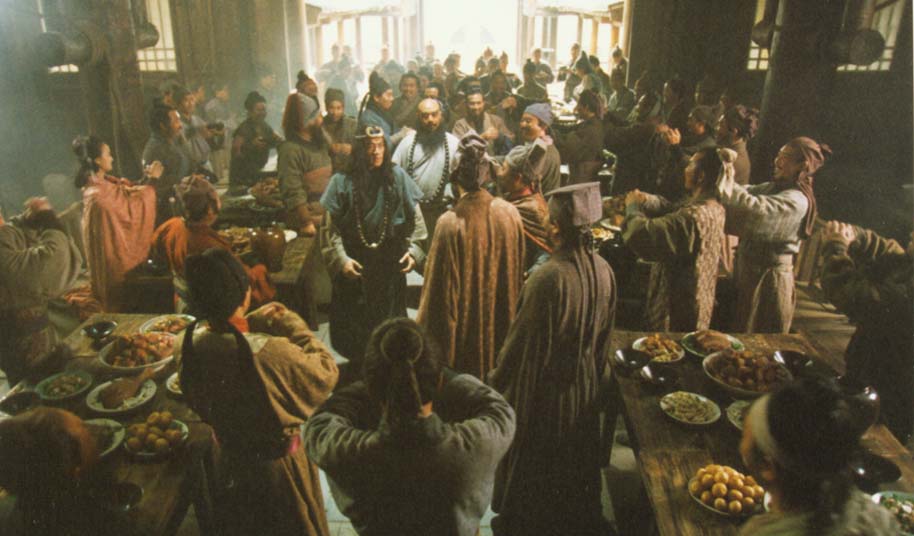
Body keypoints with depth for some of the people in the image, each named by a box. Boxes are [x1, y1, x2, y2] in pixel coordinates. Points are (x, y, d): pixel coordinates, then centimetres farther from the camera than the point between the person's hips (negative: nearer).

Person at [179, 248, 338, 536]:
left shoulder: (190, 343, -21)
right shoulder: (271, 352, -39)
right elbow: (326, 374, -22)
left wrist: (253, 322, -4)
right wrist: (293, 324, -15)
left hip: (229, 460, 5)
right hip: (278, 463, -5)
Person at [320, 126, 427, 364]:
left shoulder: (397, 177, -2)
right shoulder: (343, 182, -6)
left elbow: (414, 217, 3)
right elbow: (330, 227, -5)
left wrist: (414, 250, -6)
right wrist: (341, 259, -13)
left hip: (391, 262, 1)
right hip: (356, 263, -1)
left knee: (389, 315, 11)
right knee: (356, 320, 7)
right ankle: (359, 364, 28)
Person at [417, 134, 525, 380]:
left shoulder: (451, 223, -23)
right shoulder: (510, 213, -9)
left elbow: (441, 287, -17)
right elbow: (518, 271, 2)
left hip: (463, 327, -4)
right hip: (502, 321, 5)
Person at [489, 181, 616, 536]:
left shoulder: (549, 277, -30)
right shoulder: (604, 271, -10)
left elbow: (522, 341, -20)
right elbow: (604, 334, 3)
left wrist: (496, 381, -5)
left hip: (543, 387, -6)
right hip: (585, 383, 6)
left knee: (532, 461, 16)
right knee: (574, 457, 26)